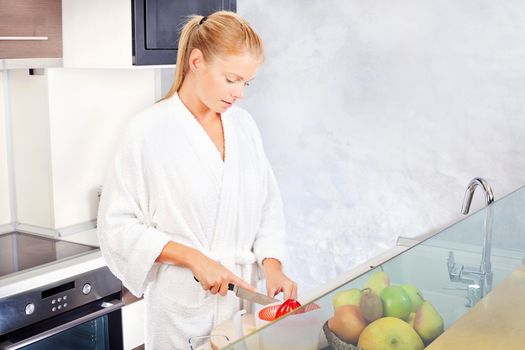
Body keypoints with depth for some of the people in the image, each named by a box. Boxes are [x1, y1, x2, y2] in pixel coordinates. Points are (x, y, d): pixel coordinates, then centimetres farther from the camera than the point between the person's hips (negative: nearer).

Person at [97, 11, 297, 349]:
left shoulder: (244, 124, 4)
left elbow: (268, 206, 9)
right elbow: (118, 226, -11)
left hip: (243, 295, 5)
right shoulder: (149, 130, -11)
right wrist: (195, 259, -18)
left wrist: (272, 267, -6)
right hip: (184, 307, -4)